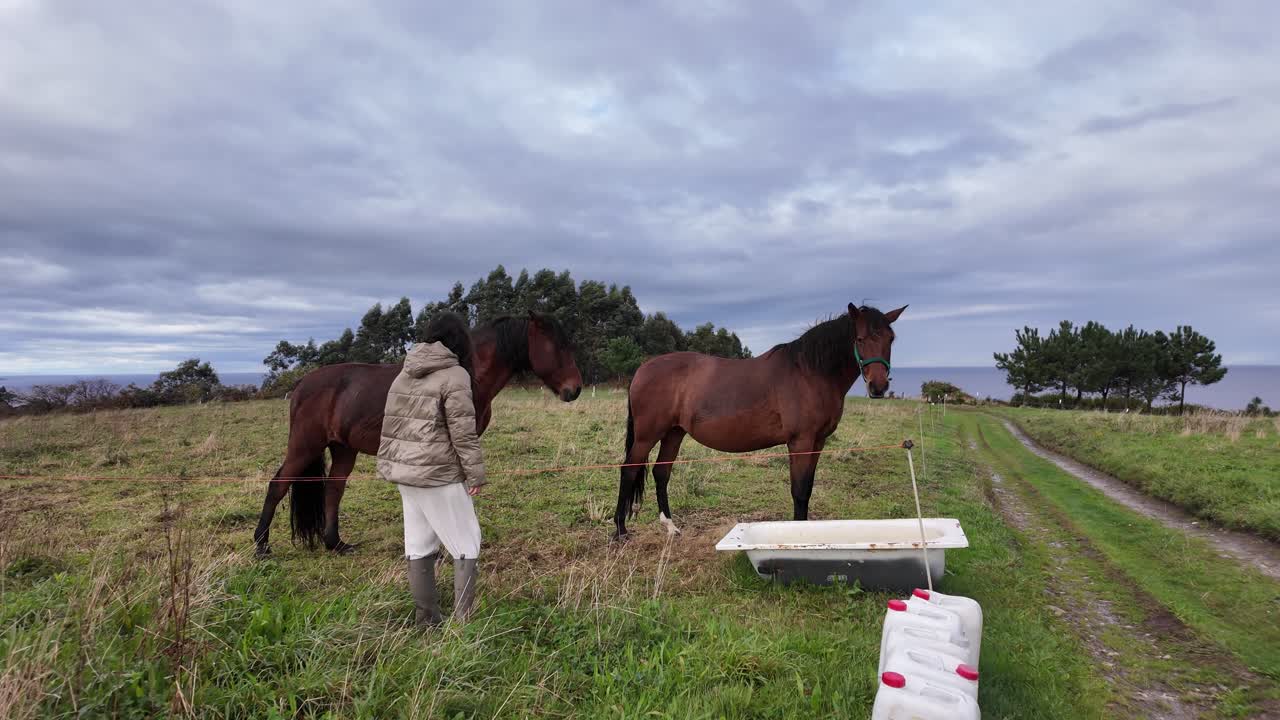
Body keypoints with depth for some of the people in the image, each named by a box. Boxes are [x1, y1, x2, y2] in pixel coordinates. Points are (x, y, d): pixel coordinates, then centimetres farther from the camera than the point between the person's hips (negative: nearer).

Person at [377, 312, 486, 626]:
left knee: (418, 547, 14)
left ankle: (426, 619, 23)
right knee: (466, 546, 3)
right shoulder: (455, 375, -12)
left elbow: (395, 423, 16)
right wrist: (476, 473, -8)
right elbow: (463, 433, -15)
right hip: (438, 475, -8)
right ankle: (464, 620, 4)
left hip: (403, 472, 8)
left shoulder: (406, 373, 12)